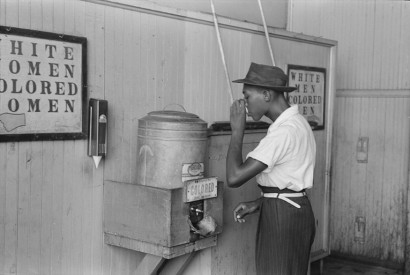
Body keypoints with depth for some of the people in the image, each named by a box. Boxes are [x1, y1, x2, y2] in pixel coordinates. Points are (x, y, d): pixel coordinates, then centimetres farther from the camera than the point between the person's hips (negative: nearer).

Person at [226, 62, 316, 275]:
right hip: (292, 210, 10)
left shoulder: (285, 131, -22)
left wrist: (237, 129, -17)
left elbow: (234, 177, -26)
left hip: (282, 217, -10)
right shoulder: (295, 122, 10)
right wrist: (259, 203, 7)